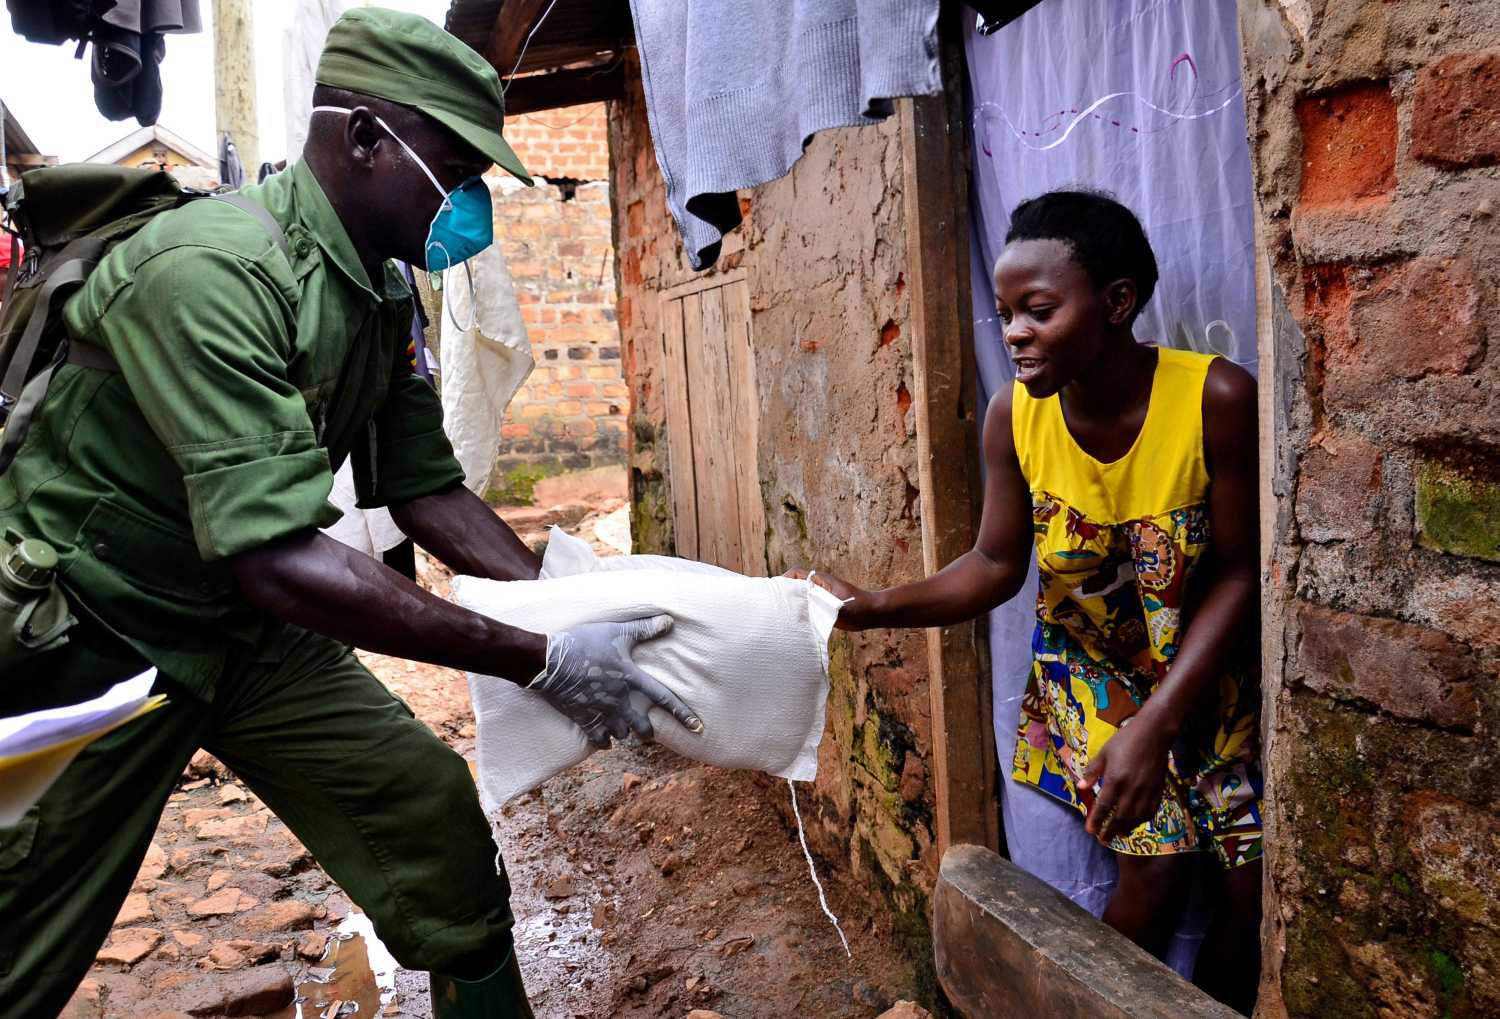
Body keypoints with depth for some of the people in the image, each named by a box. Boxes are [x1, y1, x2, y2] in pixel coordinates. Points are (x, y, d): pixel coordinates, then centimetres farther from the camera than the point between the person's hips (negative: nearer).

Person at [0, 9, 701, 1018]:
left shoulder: (386, 298, -2)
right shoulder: (213, 269, -30)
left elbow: (426, 489, 3)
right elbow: (275, 558, -36)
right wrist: (541, 660, -35)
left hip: (248, 630, 7)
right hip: (95, 635, -7)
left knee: (435, 821, 1)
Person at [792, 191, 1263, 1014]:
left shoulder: (1217, 398, -25)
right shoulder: (1014, 416, -17)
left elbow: (1238, 573, -20)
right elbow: (997, 565, -9)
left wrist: (1155, 725, -27)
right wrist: (875, 607, -26)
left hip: (1211, 668, 0)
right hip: (1092, 671, 1)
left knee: (1252, 884, -2)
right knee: (1156, 870, -8)